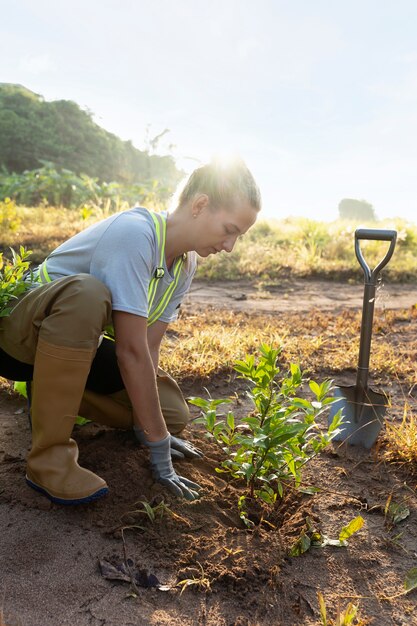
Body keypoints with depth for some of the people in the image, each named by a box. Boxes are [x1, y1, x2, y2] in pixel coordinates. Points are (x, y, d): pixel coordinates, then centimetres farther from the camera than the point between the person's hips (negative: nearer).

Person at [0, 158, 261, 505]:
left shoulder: (186, 264, -4)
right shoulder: (135, 233, -30)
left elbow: (149, 348, -7)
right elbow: (131, 351, -33)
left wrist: (148, 428, -13)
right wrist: (158, 450, -27)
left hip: (81, 342, 7)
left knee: (173, 414, -1)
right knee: (87, 294, -40)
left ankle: (55, 388, 16)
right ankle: (49, 457, -25)